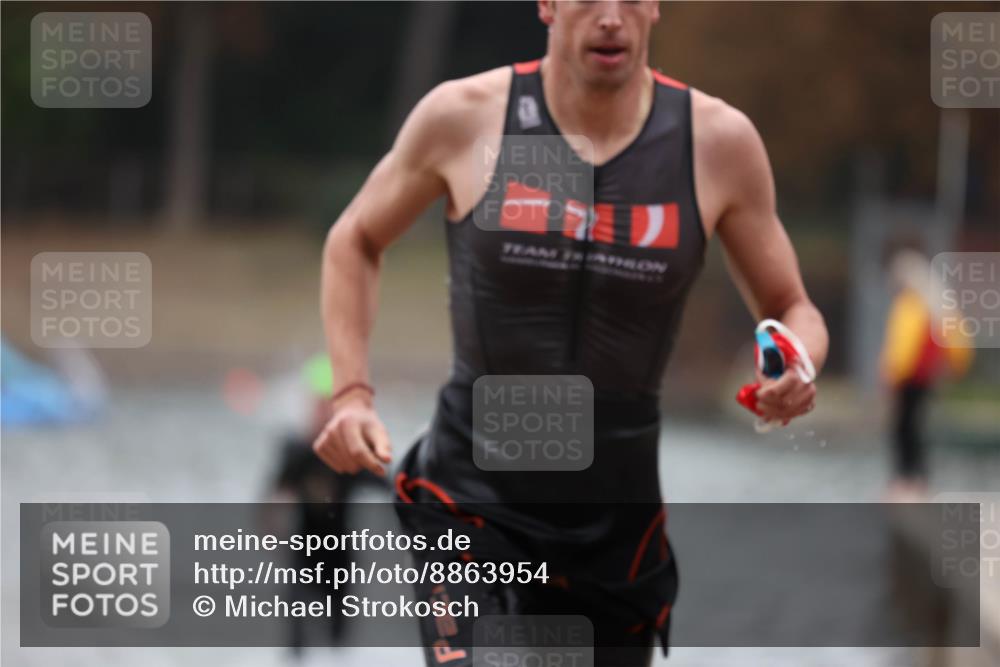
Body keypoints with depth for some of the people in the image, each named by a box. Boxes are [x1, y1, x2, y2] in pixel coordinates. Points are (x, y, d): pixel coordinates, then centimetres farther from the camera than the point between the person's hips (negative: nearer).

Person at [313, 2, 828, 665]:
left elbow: (791, 310, 7)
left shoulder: (718, 140, -4)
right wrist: (352, 394, -2)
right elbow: (356, 241, 10)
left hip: (618, 520, 3)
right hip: (471, 497, -2)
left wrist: (795, 369, -17)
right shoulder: (464, 117, -7)